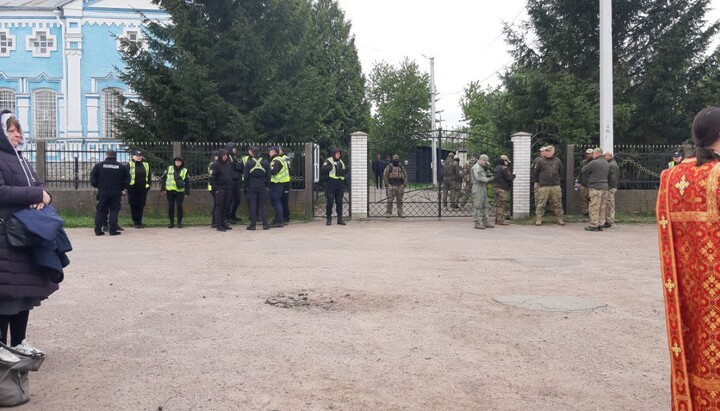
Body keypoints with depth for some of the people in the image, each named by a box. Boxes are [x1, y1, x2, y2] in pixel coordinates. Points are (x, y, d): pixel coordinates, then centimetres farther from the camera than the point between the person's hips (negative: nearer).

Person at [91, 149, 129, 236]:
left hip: (102, 192, 0)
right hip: (116, 193, 0)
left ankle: (98, 230, 7)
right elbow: (127, 180, 4)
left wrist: (97, 186, 15)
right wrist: (124, 189, 14)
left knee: (100, 211, 9)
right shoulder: (121, 167, 2)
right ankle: (113, 230, -2)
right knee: (114, 210, 4)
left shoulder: (99, 165, 0)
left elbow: (93, 179, 0)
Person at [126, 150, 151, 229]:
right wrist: (127, 186, -6)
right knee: (134, 205, 1)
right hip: (133, 189, -3)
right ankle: (135, 222, 7)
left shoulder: (146, 165, 12)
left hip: (143, 189, 3)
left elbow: (149, 176, 16)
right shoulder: (130, 165, 0)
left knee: (141, 205, 7)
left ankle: (139, 221, 16)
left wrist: (148, 185, 7)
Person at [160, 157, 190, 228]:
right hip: (170, 191, 1)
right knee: (170, 206, 3)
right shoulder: (169, 168, 7)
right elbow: (164, 179, 8)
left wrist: (187, 192, 1)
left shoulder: (185, 170, 6)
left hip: (180, 191, -1)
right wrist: (163, 189, 2)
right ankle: (171, 222, 12)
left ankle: (179, 222, 9)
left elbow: (187, 182, 7)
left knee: (179, 206, -1)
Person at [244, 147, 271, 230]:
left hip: (251, 186, -2)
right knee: (263, 205, 5)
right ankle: (265, 224, 3)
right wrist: (267, 185, 11)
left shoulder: (249, 163, -5)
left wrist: (246, 186, 4)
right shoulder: (265, 162, 2)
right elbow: (268, 175, 4)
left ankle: (252, 224, 4)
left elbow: (246, 176, -4)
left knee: (252, 205, 3)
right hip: (262, 186, 2)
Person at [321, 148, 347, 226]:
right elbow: (322, 170, -14)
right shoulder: (328, 161, -2)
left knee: (339, 202, 6)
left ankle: (340, 219, 11)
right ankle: (329, 219, 5)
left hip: (340, 184, 6)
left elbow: (344, 172, 25)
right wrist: (330, 167, -24)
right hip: (331, 184, -6)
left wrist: (345, 171, 3)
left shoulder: (341, 162, 18)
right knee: (330, 202, -3)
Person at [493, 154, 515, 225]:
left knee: (497, 204, 12)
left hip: (495, 187, 9)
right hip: (503, 189, -9)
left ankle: (496, 220, 14)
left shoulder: (496, 168, 15)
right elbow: (509, 178, -16)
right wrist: (513, 175, 6)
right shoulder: (504, 168, -12)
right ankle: (500, 221, -6)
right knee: (502, 205, -6)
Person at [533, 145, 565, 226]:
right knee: (541, 204, -3)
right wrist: (539, 181, 9)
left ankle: (559, 218, 15)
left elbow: (560, 172, 22)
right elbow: (535, 173, 7)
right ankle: (538, 219, 3)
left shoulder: (558, 161, 8)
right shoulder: (540, 161, 0)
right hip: (544, 187, -2)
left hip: (556, 186, 2)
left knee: (557, 204, 6)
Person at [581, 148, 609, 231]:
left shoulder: (594, 163, -12)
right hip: (605, 187, 8)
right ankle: (600, 224, 15)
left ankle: (594, 225, -3)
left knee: (594, 207, -4)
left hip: (595, 187, -8)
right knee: (602, 208, 11)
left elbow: (583, 171, -4)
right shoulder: (607, 163, 13)